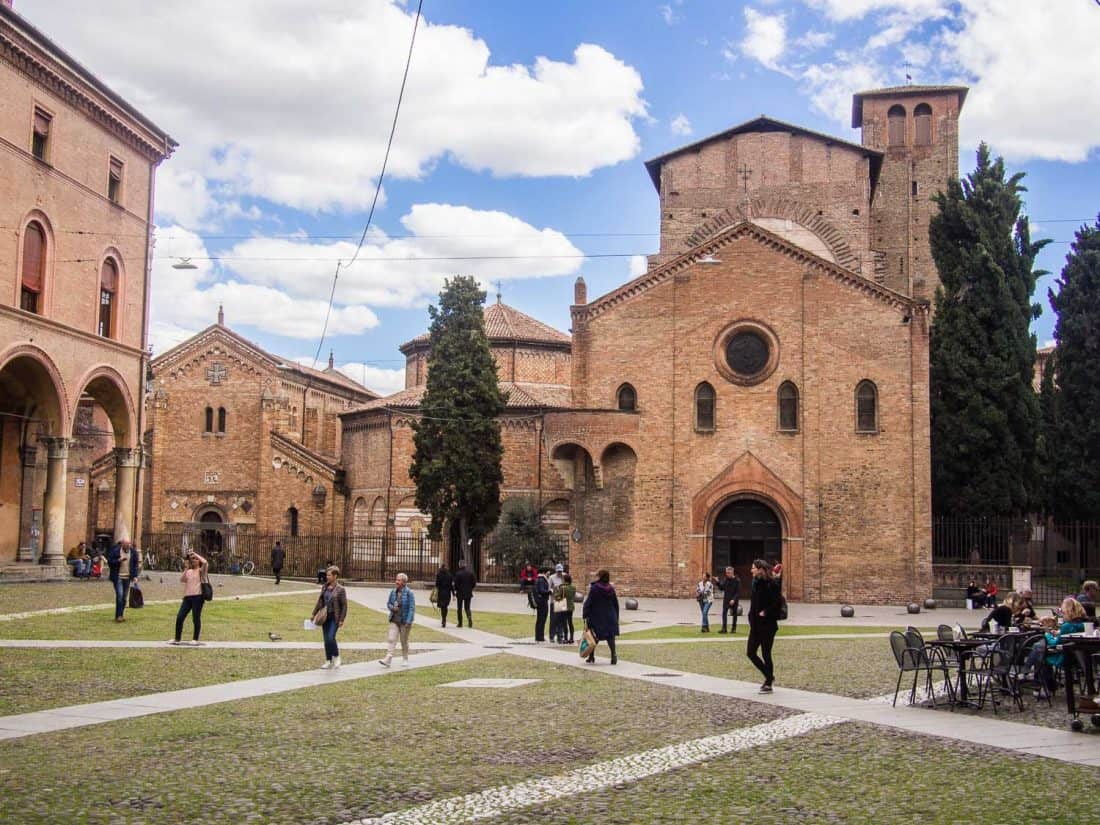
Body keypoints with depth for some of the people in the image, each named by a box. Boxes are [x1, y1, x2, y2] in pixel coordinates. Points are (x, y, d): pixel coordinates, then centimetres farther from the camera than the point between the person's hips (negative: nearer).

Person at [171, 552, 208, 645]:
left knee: (196, 618, -3)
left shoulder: (201, 570, 2)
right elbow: (181, 579, 4)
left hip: (197, 596, -6)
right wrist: (187, 568, 1)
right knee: (179, 617, 1)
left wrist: (196, 554, -6)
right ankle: (177, 639, 9)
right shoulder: (188, 571, 19)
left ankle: (195, 639, 7)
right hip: (187, 596, 6)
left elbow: (205, 562, -18)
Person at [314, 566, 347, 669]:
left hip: (334, 617, -6)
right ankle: (329, 662, 16)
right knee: (326, 640, 7)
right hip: (325, 617, 6)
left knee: (331, 638, -16)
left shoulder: (340, 589, -9)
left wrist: (341, 620, -12)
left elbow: (344, 605, -8)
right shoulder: (324, 587, 8)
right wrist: (314, 614, 13)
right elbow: (319, 601, 16)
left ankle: (336, 657, 6)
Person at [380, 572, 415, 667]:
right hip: (394, 620, 4)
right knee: (391, 639, -8)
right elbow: (388, 603, 16)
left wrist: (408, 621, -18)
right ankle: (388, 659, -12)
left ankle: (405, 659, 24)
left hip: (404, 621, -4)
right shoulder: (393, 592, 4)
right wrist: (392, 607, -9)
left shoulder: (409, 593, -11)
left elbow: (412, 608, -13)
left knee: (404, 641, 9)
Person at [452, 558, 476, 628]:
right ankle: (470, 619, -14)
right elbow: (474, 582, -1)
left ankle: (460, 623, 13)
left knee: (460, 608, 11)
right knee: (467, 607, 11)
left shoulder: (458, 573, -14)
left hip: (460, 593, -3)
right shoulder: (470, 572, -2)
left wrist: (456, 591, 6)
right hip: (468, 593, 3)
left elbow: (456, 584, -12)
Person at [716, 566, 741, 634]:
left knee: (734, 614, 7)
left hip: (734, 600, -3)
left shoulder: (737, 580, -8)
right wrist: (717, 583, -7)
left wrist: (734, 599, -21)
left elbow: (738, 592, -11)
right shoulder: (725, 579, 4)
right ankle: (724, 628, -10)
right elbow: (721, 588, 9)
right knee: (724, 613, -7)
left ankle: (734, 628, 16)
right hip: (726, 599, 3)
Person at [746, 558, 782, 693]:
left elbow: (778, 601, -22)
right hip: (756, 625, 8)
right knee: (750, 652, 7)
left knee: (766, 654, 0)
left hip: (767, 625, -8)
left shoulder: (771, 584, -14)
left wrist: (765, 612, -19)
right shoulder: (756, 582, 10)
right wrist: (751, 619, 10)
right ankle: (769, 676, 25)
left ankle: (768, 684, 12)